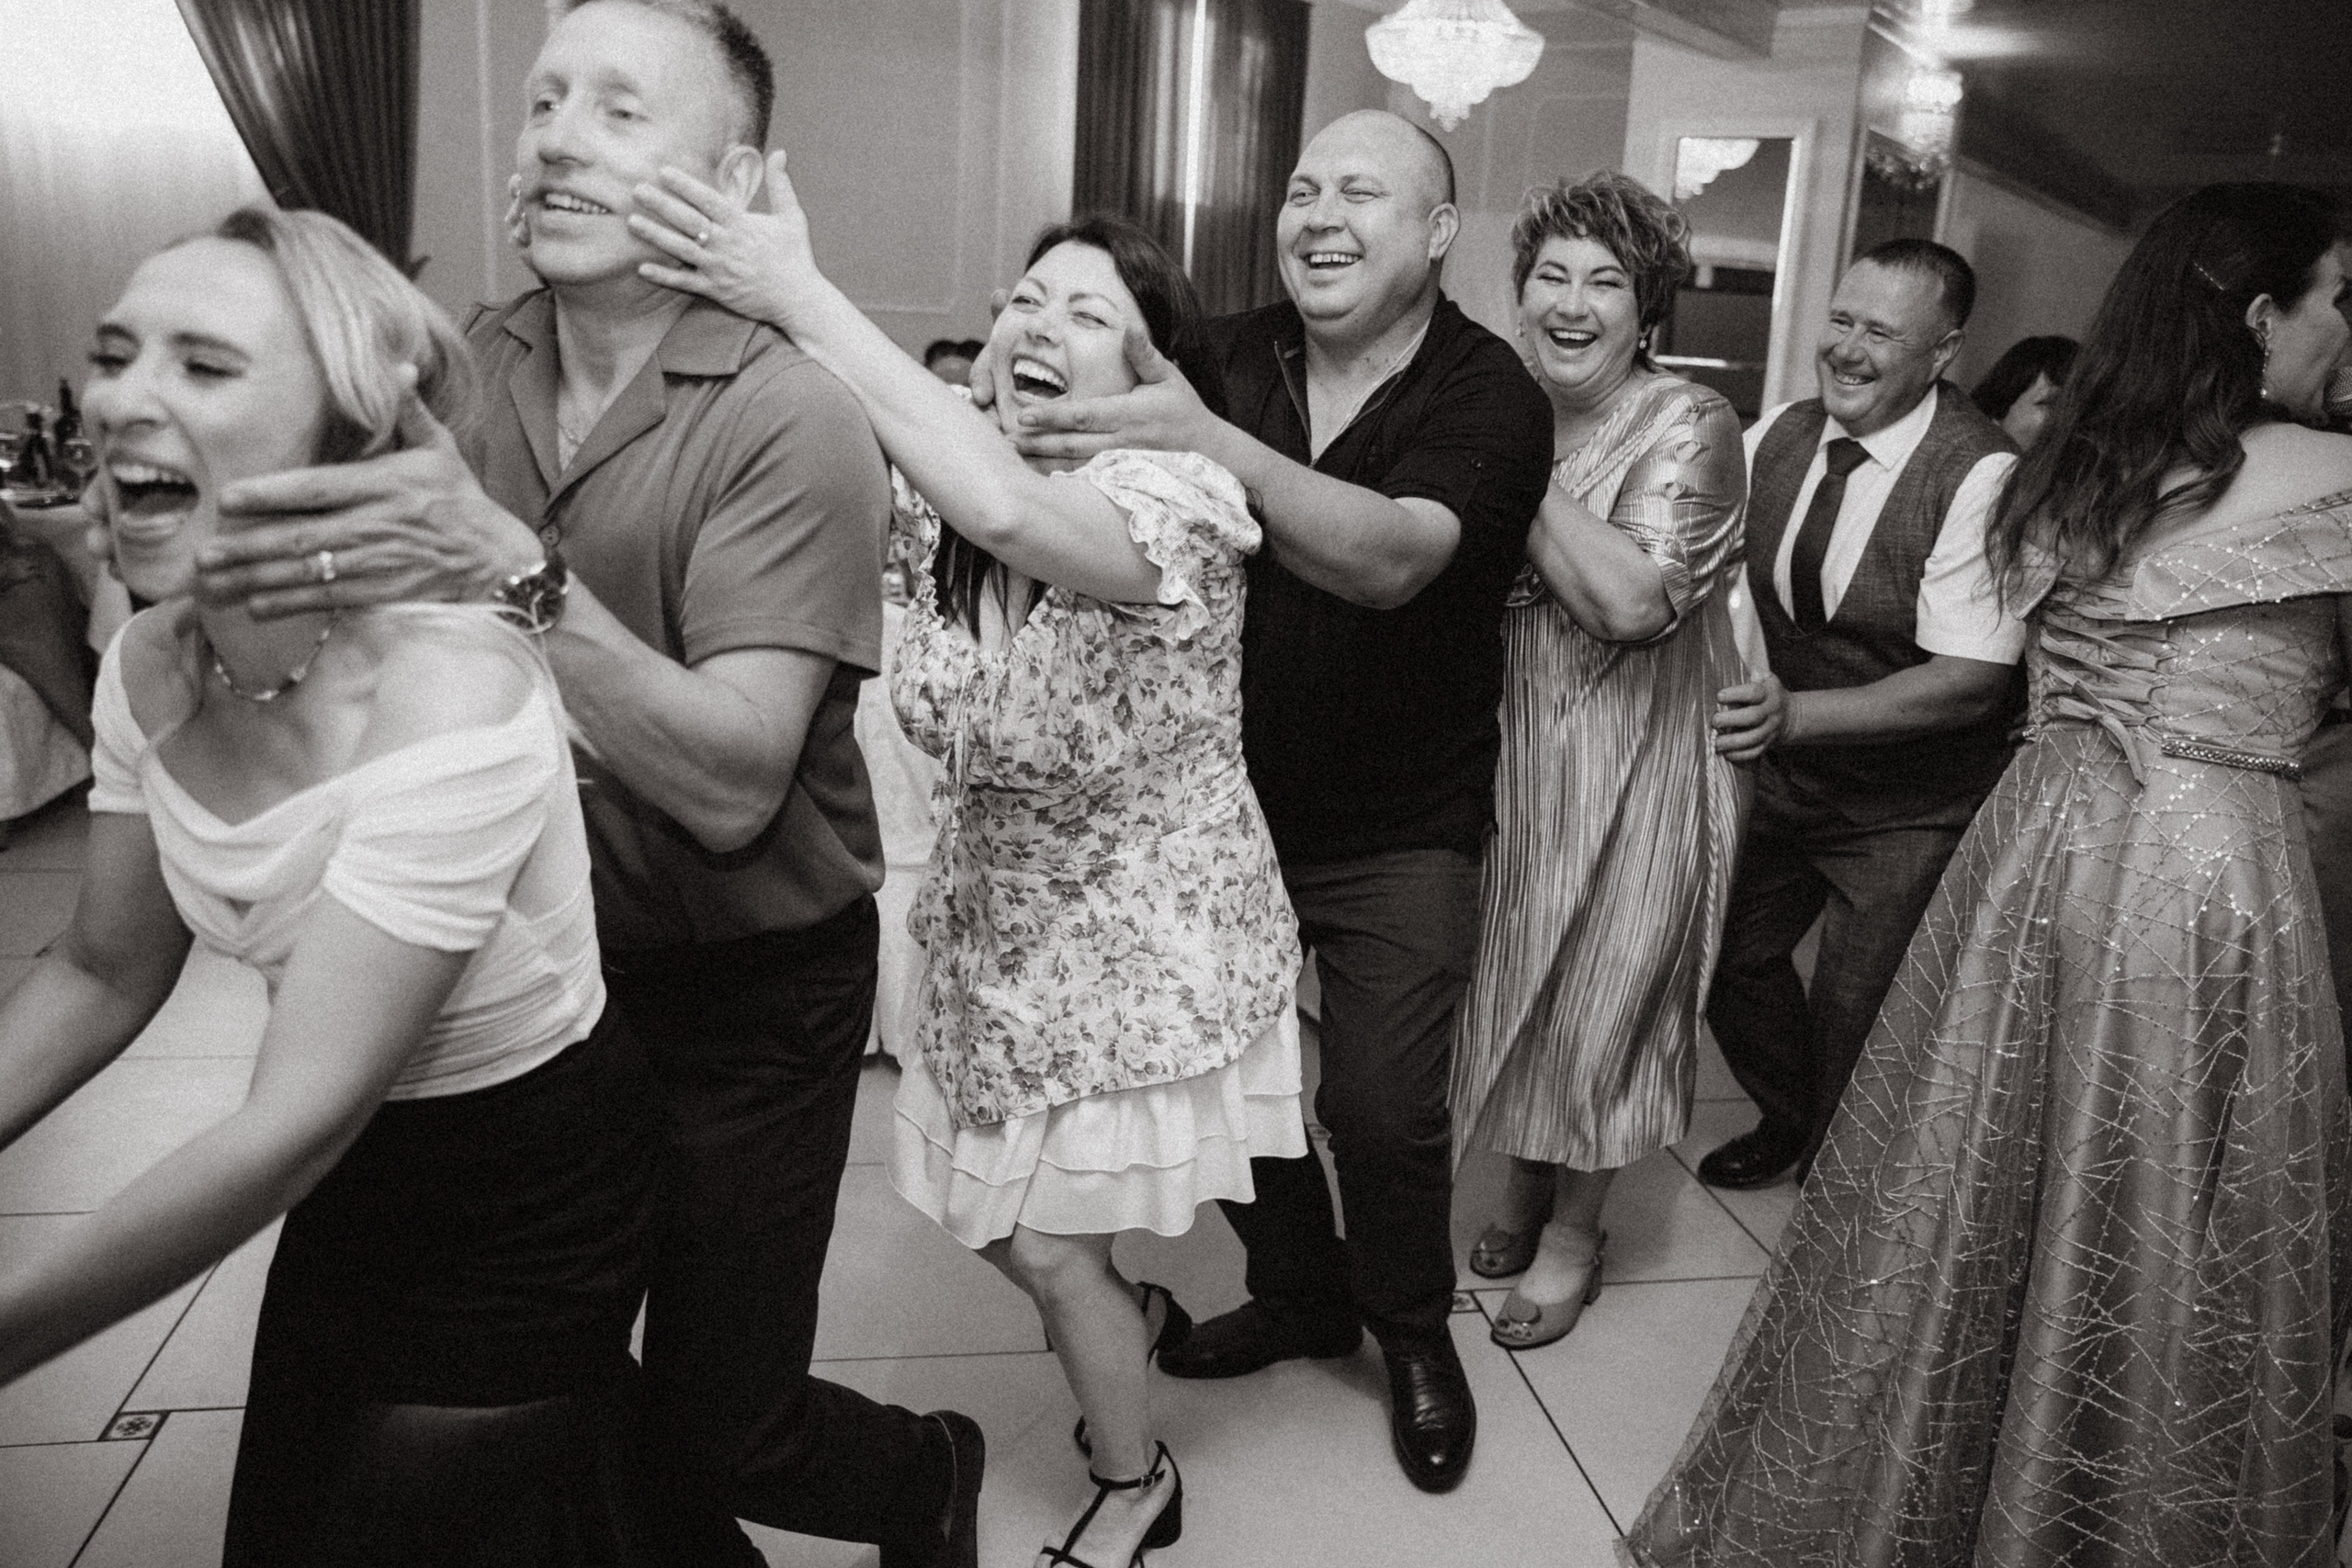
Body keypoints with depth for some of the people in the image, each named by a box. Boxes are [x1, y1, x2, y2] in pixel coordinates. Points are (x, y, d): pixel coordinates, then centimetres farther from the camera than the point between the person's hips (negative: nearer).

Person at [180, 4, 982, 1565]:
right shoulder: (459, 377, 0)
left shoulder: (791, 422, -18)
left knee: (718, 1435, 6)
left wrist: (513, 570, -35)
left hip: (746, 1005, -5)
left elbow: (732, 783, -26)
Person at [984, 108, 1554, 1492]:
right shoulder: (1231, 353, -1)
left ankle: (1414, 1329, 30)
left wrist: (1209, 445, -44)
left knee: (1385, 1106, 0)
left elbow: (1390, 558, -32)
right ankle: (1300, 1292, 39)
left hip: (1399, 831, -4)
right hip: (1225, 796, 4)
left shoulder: (1487, 393, -13)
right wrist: (1019, 355, -20)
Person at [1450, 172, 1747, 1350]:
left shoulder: (1689, 428, -13)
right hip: (1505, 752, 5)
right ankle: (1526, 1183, 39)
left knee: (1599, 992, 8)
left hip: (1629, 767, -4)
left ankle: (1574, 1230, 30)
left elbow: (1634, 600, -27)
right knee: (1508, 978, 15)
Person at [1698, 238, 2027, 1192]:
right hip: (1785, 775, 6)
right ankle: (1788, 1122, 44)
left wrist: (1796, 712, -36)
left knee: (1851, 1025, -2)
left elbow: (1973, 679, -25)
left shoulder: (1982, 477, -21)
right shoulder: (1776, 439, -4)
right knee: (1728, 960, 13)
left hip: (1912, 811, -5)